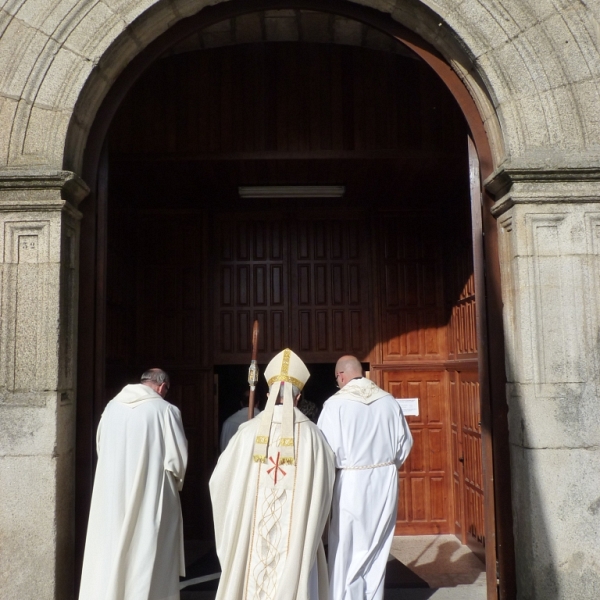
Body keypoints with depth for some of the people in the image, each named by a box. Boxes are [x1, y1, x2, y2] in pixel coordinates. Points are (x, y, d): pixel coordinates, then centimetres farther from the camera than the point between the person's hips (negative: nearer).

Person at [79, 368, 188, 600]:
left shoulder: (112, 406, 2)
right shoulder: (165, 410, -13)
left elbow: (100, 447, 12)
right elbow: (177, 458, -12)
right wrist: (176, 481, 8)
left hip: (112, 493, 5)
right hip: (150, 496, -4)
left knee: (112, 550, 15)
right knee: (146, 551, 6)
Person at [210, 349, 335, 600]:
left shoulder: (249, 431, -7)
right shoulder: (311, 434, -7)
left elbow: (221, 480, -1)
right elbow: (325, 485, 1)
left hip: (252, 532, 1)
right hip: (297, 536, 0)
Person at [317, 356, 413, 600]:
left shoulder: (335, 403, -13)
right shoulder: (389, 401, 0)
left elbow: (328, 449, -16)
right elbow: (405, 442, 6)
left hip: (351, 483, -4)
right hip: (385, 482, 5)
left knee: (347, 550, 7)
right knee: (377, 548, 17)